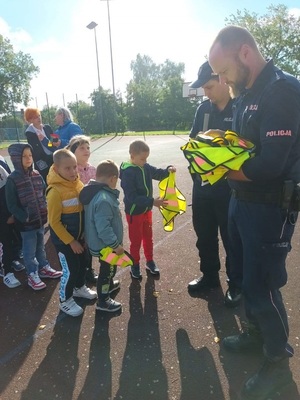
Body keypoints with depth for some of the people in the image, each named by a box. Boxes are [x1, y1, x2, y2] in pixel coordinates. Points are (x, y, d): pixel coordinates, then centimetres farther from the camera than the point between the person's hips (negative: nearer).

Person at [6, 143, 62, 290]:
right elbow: (12, 205, -14)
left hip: (40, 219, 5)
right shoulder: (12, 180, -15)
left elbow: (44, 193, 11)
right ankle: (32, 275, 27)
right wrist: (25, 217, -17)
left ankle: (44, 268, 40)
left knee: (40, 246, 22)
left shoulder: (36, 175, 1)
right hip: (25, 222, -5)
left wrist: (44, 210, 1)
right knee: (29, 250, 10)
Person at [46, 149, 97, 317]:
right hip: (64, 239, -7)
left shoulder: (78, 184, -4)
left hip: (80, 235, 7)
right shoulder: (55, 191, -25)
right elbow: (54, 222, -20)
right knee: (70, 270, 4)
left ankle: (79, 287, 48)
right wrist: (70, 241, -17)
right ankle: (65, 300, 29)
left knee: (84, 261, 22)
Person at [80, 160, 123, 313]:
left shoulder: (94, 192, -1)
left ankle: (109, 285, 56)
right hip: (105, 244, -9)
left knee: (108, 268, 31)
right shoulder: (104, 200, -34)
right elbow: (103, 228, -35)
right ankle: (103, 301, 31)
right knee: (107, 270, 12)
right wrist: (116, 244, -24)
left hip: (98, 241, 9)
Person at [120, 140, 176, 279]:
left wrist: (168, 170, -11)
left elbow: (158, 173, 11)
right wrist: (152, 202, -35)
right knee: (136, 240, 10)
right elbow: (132, 197, -30)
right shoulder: (127, 173, -26)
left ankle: (150, 261, 40)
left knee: (148, 237, 21)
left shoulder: (146, 167, -5)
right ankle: (135, 265, 31)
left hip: (147, 210, 7)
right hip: (134, 212, -7)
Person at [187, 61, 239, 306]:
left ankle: (236, 283, 27)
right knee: (204, 233, 16)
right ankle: (209, 275, 36)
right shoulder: (204, 108, 8)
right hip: (202, 183, 6)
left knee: (231, 237, 7)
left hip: (229, 186, -5)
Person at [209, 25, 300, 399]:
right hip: (241, 200, 9)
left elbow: (269, 165, -27)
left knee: (261, 285, 3)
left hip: (269, 207, -9)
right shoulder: (246, 95, 9)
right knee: (244, 275, 20)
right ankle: (256, 332, 44)